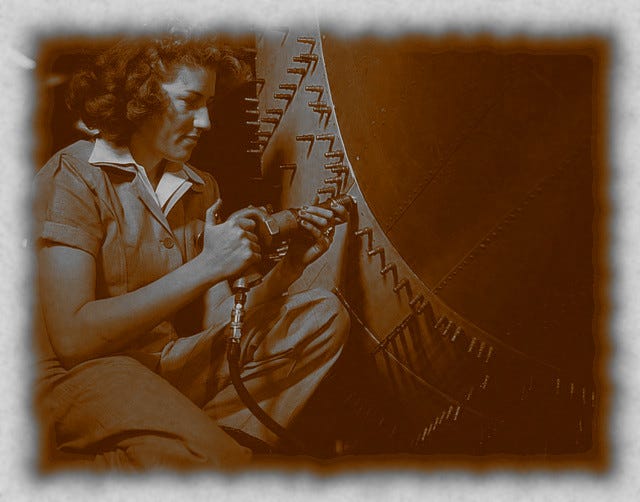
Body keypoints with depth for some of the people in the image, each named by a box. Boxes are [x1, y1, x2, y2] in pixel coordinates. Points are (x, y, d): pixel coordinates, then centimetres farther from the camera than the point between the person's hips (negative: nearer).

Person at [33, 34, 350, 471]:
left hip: (175, 364, 7)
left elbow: (221, 325, 5)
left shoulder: (201, 188, 11)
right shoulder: (74, 176, -8)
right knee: (213, 459, -35)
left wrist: (290, 267, -12)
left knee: (323, 314, -4)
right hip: (81, 374, -7)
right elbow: (71, 337, -19)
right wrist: (205, 267, -21)